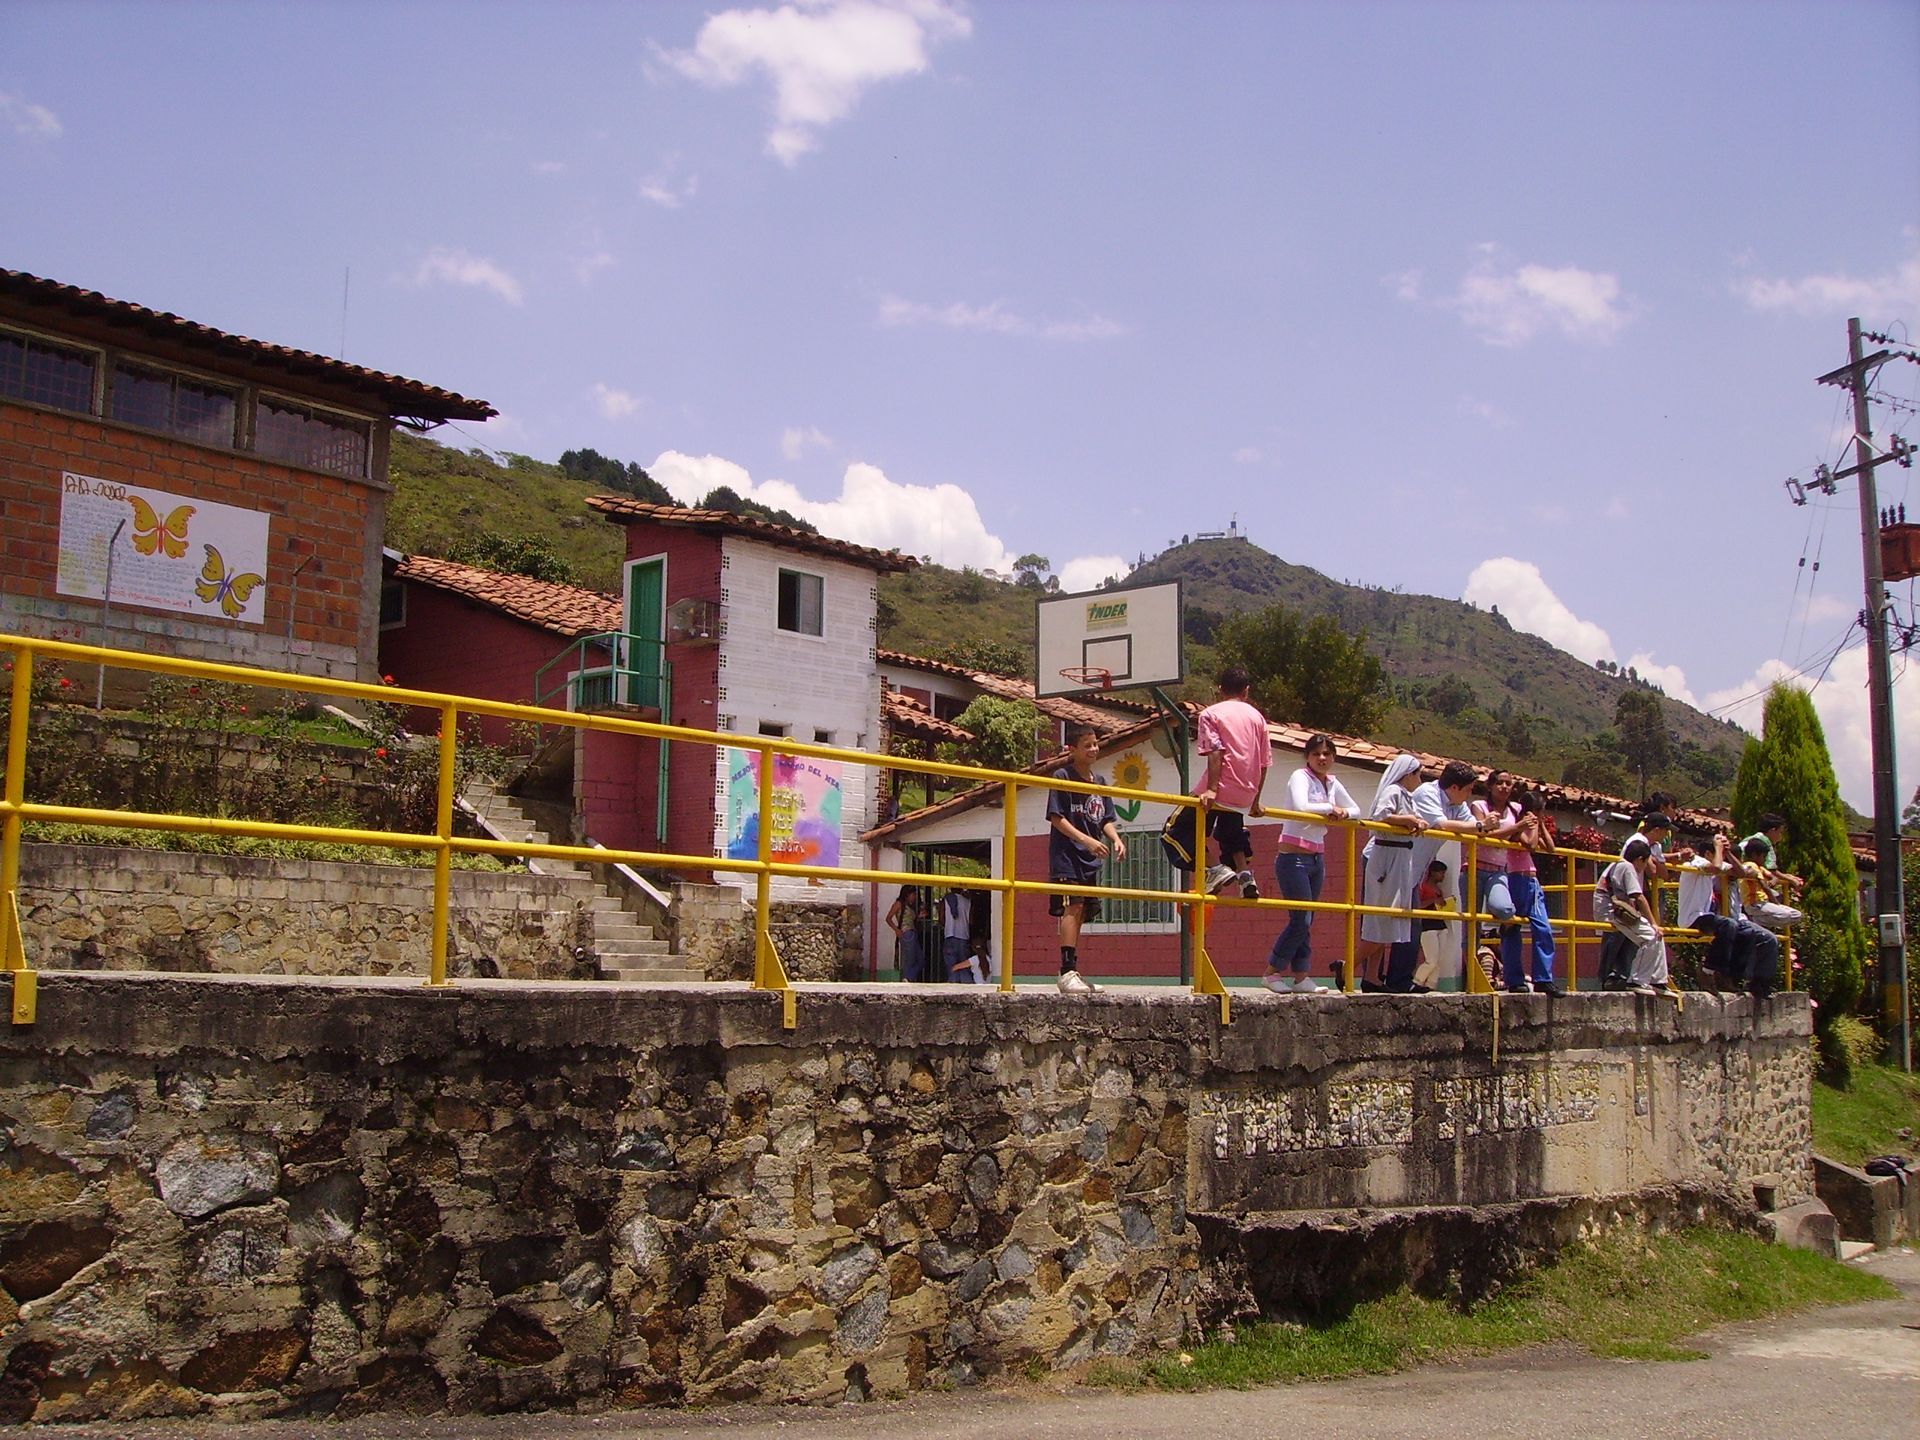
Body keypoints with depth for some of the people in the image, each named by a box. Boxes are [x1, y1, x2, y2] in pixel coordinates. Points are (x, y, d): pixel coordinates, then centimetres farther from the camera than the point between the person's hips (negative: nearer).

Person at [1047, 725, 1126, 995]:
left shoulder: (1100, 781, 16)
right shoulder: (1062, 777, -5)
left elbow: (1106, 820, 17)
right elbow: (1056, 817, -11)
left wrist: (1115, 839, -4)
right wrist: (1087, 840, -20)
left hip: (1090, 860, 7)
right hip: (1066, 854, -7)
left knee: (1080, 912, 8)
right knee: (1072, 907, -18)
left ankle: (1072, 973, 13)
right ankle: (1067, 972, -24)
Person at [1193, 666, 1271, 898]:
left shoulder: (1211, 713, 3)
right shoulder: (1257, 716, 16)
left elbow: (1215, 753, -12)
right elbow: (1264, 763, 14)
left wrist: (1211, 789, -18)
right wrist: (1255, 801, 20)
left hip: (1220, 793, -5)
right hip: (1245, 796, 6)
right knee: (1231, 837, 24)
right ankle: (1245, 874, 3)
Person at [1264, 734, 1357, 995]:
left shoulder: (1332, 784, 13)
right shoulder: (1300, 776, -9)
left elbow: (1355, 808, 21)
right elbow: (1300, 807, -26)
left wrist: (1344, 813, -2)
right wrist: (1330, 808, -13)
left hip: (1317, 859, 8)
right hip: (1294, 858, -8)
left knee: (1306, 921, 9)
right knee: (1301, 919, -10)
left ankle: (1301, 977, 12)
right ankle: (1272, 973, 1)